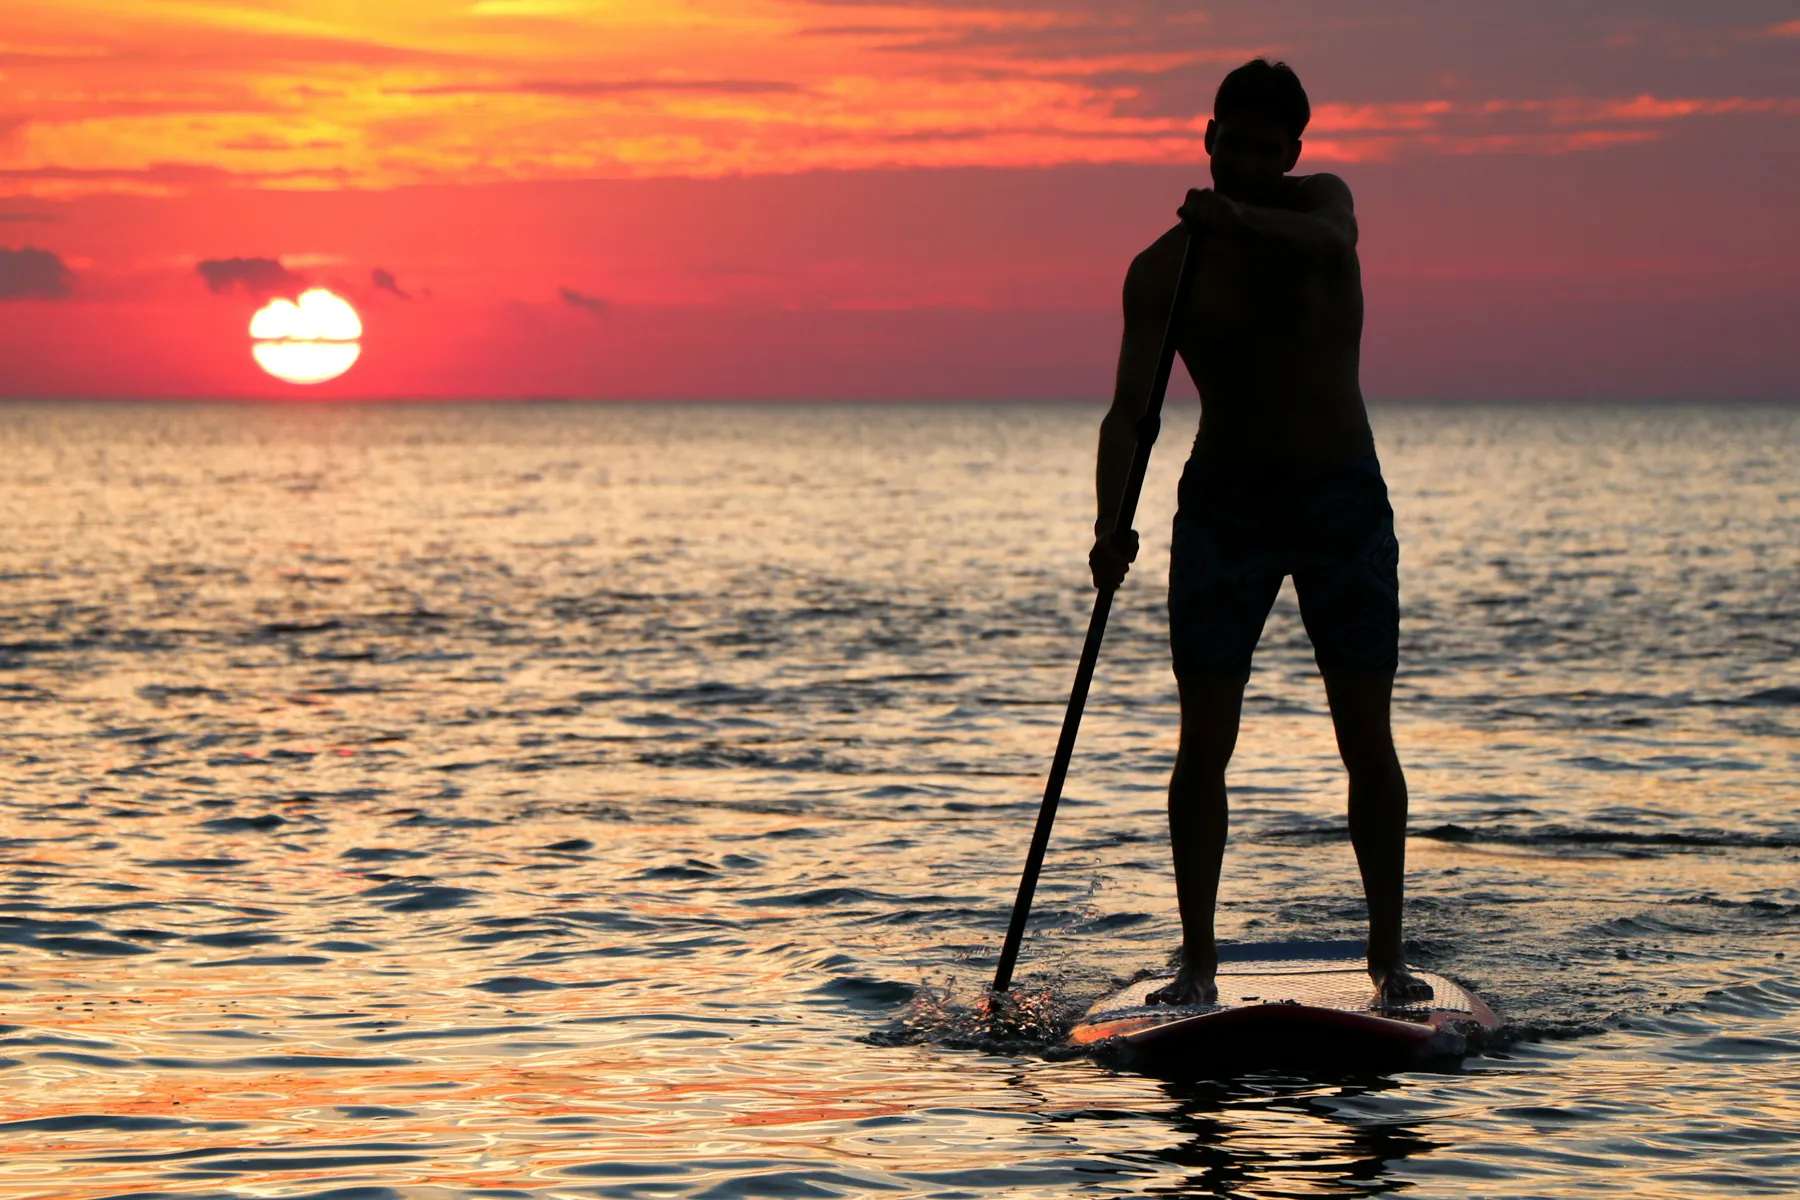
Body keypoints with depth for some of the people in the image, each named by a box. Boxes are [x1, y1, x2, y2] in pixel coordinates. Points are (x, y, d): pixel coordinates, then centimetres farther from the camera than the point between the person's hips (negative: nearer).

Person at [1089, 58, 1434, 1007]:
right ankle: (1196, 963, -1)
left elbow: (1329, 242, -26)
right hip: (1224, 502, 0)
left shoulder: (1318, 202, 0)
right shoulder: (1161, 269, -2)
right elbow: (1131, 405, -12)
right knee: (1204, 742, -6)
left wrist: (1244, 219, -47)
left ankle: (1388, 954, 6)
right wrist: (1111, 519, -29)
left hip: (1344, 499, 0)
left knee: (1366, 740, -2)